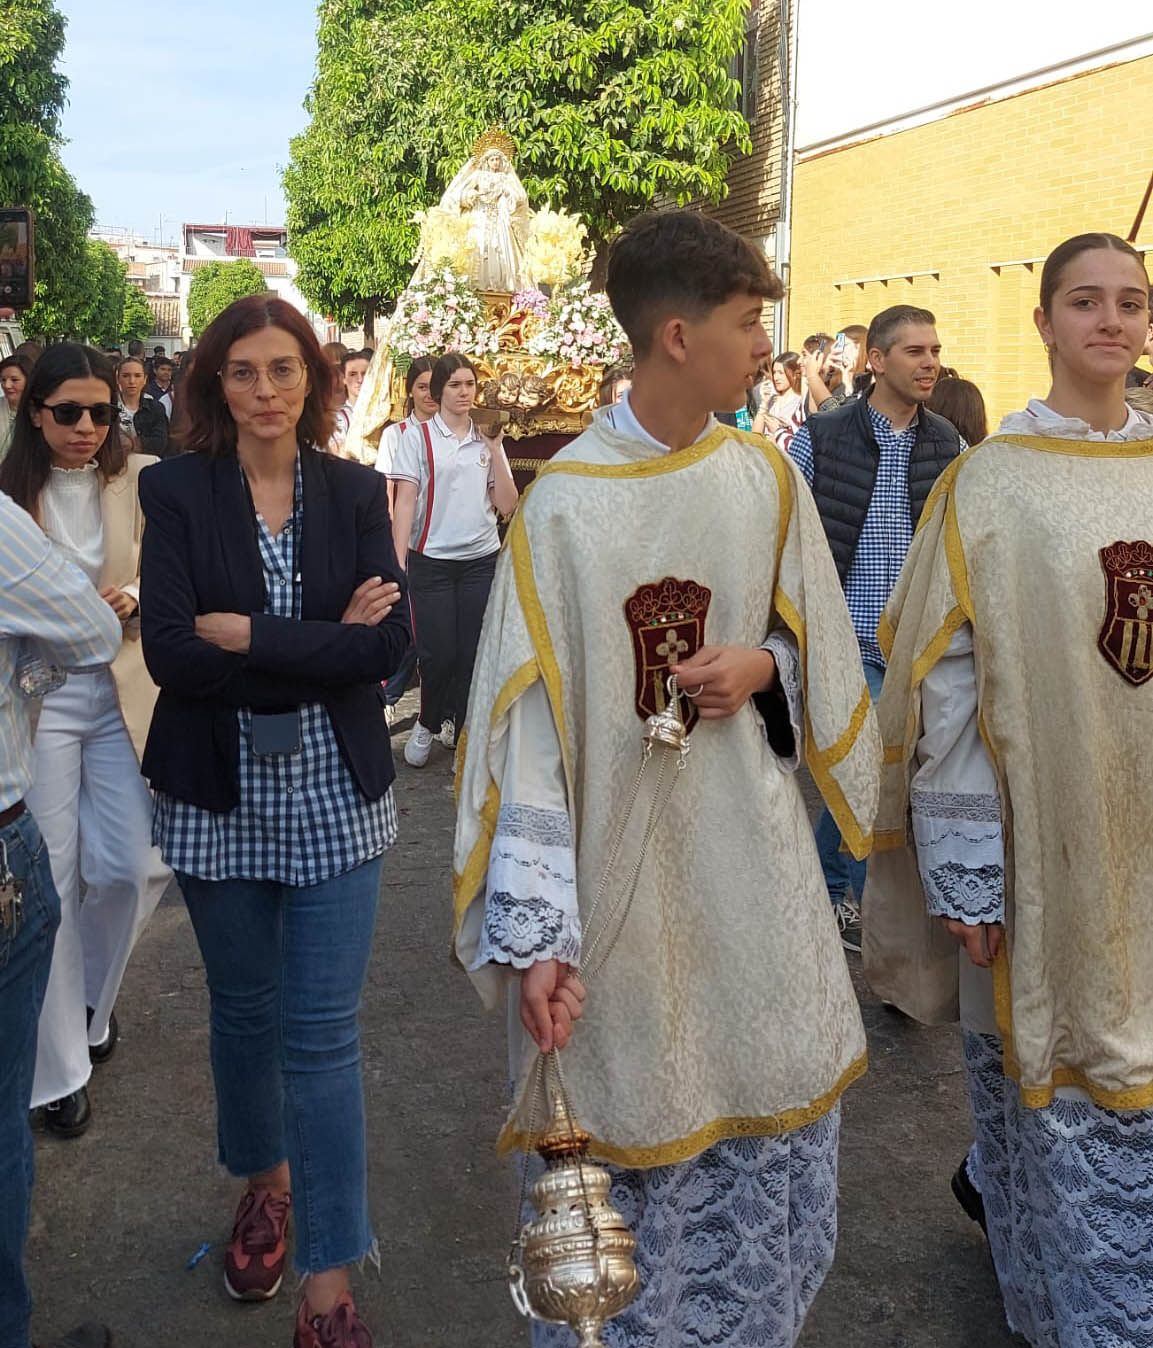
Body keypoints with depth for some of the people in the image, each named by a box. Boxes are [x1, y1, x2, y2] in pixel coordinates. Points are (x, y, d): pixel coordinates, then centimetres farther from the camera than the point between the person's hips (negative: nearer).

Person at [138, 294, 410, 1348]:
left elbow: (391, 642, -12)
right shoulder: (176, 491, -4)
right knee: (244, 1012, 17)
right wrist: (327, 645, -16)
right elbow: (170, 652, -16)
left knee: (324, 1033, 0)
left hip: (332, 793, 0)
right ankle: (265, 1180, 44)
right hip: (219, 796, 1)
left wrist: (247, 636, -17)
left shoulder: (356, 492, 1)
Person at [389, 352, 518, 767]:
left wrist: (495, 448, -4)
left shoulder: (487, 438, 10)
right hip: (431, 561, -3)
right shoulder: (418, 436, 0)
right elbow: (405, 502, -4)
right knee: (438, 653, -4)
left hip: (482, 559, 3)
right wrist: (397, 564, -11)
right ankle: (428, 724, 22)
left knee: (473, 653, 2)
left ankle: (460, 729, 18)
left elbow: (507, 506, 3)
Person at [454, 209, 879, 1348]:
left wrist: (763, 666, -11)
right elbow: (523, 726, -15)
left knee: (777, 1131, 15)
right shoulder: (565, 505, -13)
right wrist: (533, 931, -20)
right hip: (619, 874, -4)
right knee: (628, 1148, 9)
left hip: (756, 867, 4)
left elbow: (817, 647, 13)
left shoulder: (765, 476, 1)